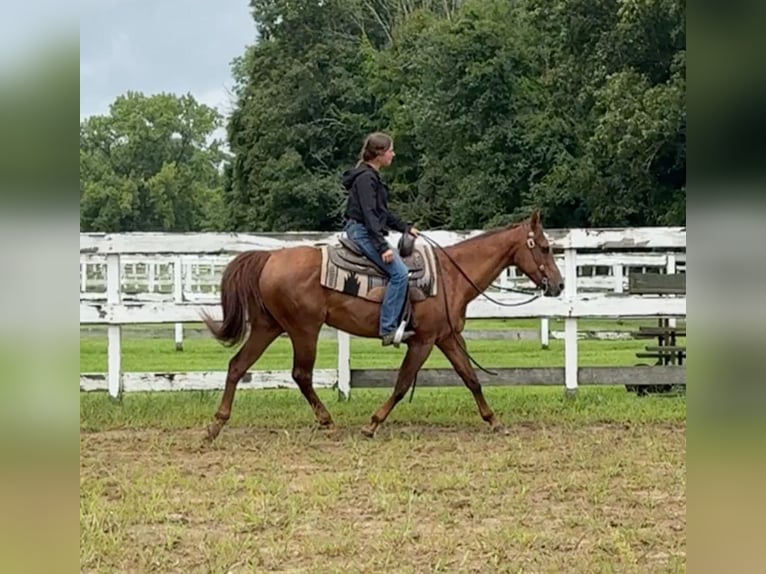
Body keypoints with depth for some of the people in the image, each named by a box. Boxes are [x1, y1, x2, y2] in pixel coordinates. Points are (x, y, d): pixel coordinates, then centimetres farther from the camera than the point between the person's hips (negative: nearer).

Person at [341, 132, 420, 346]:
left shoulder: (372, 176, 16)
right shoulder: (365, 178, -15)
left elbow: (381, 212, 24)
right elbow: (369, 214, -22)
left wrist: (405, 227, 19)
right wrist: (382, 246, -26)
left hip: (366, 232, 11)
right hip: (363, 232, -11)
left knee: (399, 271, 14)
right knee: (399, 272, -19)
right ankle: (388, 328, -20)